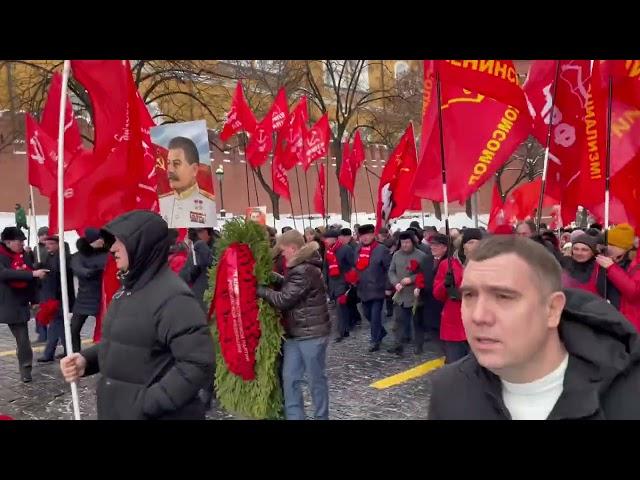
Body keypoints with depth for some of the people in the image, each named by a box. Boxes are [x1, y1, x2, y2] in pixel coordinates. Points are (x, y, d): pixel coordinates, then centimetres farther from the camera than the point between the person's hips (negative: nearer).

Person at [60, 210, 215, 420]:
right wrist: (86, 359, 1)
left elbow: (198, 364, -27)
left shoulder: (173, 298, -22)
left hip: (156, 415, -8)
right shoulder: (129, 288, 7)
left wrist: (149, 403, -24)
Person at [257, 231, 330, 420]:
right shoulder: (300, 267, 11)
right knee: (289, 378, 11)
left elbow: (283, 299, -22)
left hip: (311, 333, -9)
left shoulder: (305, 271, -21)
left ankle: (321, 416, 23)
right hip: (295, 332, 9)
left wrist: (259, 289, -14)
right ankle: (294, 416, 21)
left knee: (316, 379, 7)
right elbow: (288, 285, 13)